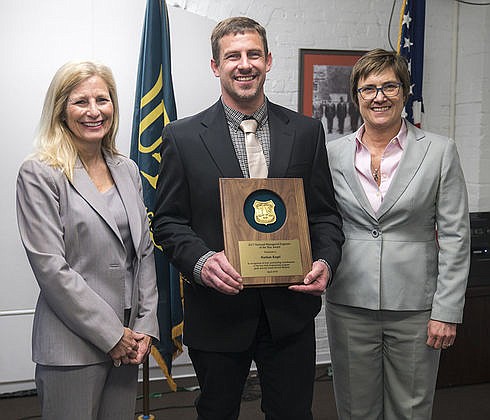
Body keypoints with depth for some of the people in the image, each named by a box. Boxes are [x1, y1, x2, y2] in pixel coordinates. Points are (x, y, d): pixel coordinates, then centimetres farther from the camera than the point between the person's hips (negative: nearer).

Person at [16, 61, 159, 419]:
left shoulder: (127, 170, 9)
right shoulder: (39, 174, -9)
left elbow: (145, 253, 10)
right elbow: (51, 268, -14)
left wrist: (146, 326, 1)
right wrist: (112, 334, -12)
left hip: (128, 342, 6)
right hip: (72, 347, -5)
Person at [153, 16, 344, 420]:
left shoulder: (307, 131, 4)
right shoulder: (183, 137, -2)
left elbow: (324, 212, 6)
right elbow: (168, 220, -2)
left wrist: (326, 261, -13)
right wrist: (201, 261, -21)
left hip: (291, 311, 1)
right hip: (217, 311, -1)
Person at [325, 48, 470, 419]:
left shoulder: (439, 151, -2)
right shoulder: (334, 154, 4)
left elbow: (455, 237, -3)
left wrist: (447, 311, -7)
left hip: (414, 306, -1)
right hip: (349, 304, 2)